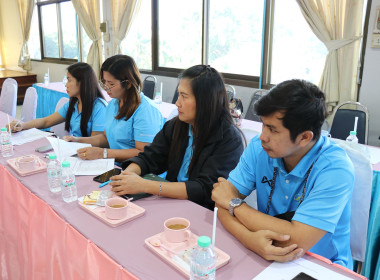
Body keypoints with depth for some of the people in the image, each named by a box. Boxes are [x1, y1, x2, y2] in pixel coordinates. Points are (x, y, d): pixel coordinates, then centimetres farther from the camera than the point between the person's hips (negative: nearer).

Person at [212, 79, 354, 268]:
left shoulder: (335, 169, -23)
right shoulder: (259, 147, -9)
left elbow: (296, 241, -29)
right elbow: (223, 199, -11)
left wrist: (234, 203, -19)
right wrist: (250, 238, -31)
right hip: (264, 258, 3)